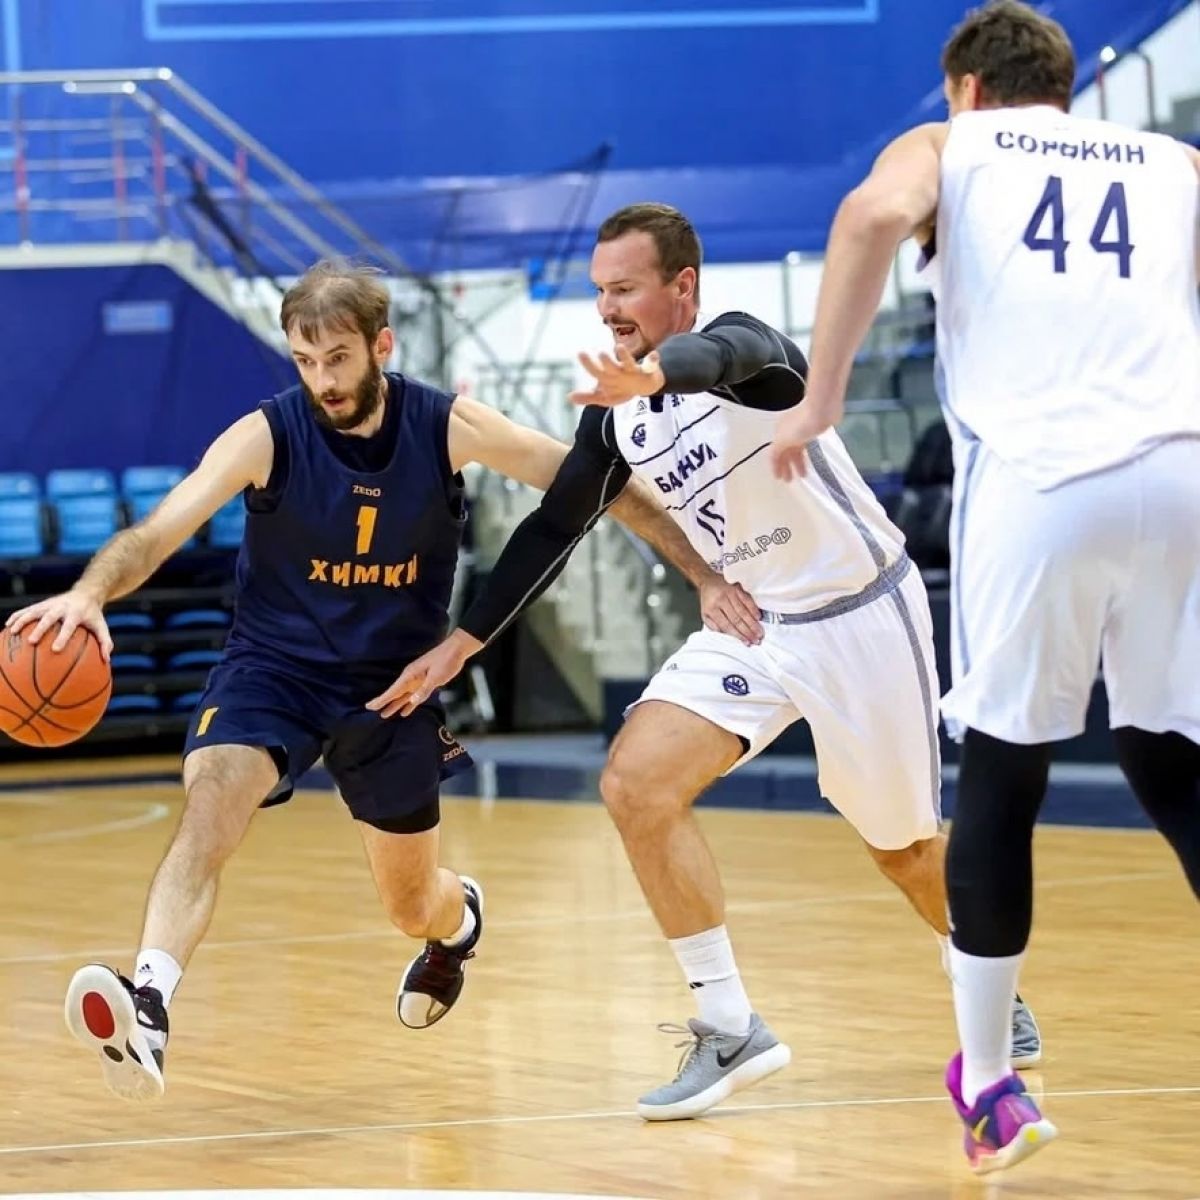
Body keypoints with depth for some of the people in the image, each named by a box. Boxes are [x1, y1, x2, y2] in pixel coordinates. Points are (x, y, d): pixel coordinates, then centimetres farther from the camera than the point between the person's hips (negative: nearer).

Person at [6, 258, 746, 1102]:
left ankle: (460, 920, 53)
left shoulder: (447, 427, -14)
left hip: (392, 682, 2)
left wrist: (701, 570, -9)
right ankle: (148, 1008, -46)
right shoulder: (268, 436, -18)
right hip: (272, 666, -2)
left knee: (413, 907, 14)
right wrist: (90, 592, -51)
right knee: (209, 809, -31)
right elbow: (161, 530, -30)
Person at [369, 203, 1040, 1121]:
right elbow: (556, 527, 10)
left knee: (906, 847, 8)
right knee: (636, 782, -16)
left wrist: (652, 374, -72)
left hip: (862, 615, -6)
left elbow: (723, 355, -48)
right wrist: (461, 644, 5)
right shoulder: (617, 415, -1)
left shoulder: (747, 346, -22)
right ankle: (730, 1029, -9)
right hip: (753, 623, 6)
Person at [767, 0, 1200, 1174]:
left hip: (1038, 477, -2)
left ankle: (987, 1085, 17)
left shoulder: (944, 148, 17)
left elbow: (874, 212, -6)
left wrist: (817, 397, -4)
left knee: (1000, 778, 12)